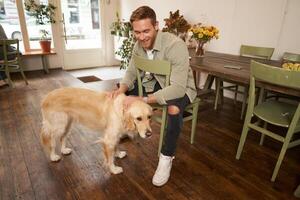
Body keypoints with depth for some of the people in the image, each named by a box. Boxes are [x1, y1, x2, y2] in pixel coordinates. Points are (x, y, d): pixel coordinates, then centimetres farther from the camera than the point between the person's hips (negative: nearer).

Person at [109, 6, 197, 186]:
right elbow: (131, 72, 1)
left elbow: (178, 87, -37)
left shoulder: (176, 45, -31)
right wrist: (122, 89, -22)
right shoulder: (139, 46, -9)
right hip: (155, 82, 7)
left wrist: (143, 100, -42)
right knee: (119, 93, 2)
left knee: (174, 109, -39)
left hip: (180, 88, -6)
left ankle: (167, 157, -14)